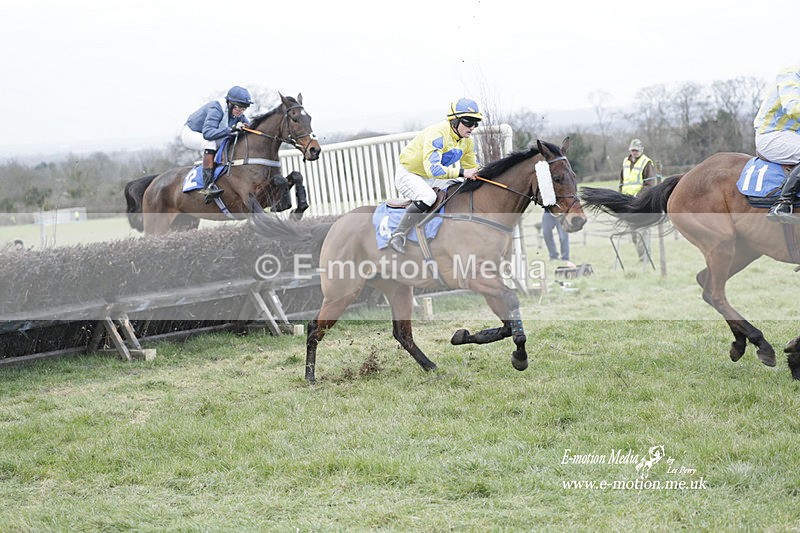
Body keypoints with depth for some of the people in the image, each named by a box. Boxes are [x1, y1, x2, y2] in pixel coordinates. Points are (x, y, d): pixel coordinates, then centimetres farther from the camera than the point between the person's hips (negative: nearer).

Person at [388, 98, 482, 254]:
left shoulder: (468, 141, -4)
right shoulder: (438, 134, -31)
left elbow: (472, 169, 10)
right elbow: (432, 169, -41)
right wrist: (462, 173, -43)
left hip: (431, 178, 9)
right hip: (408, 174, -9)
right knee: (427, 197, -36)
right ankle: (398, 235, -25)